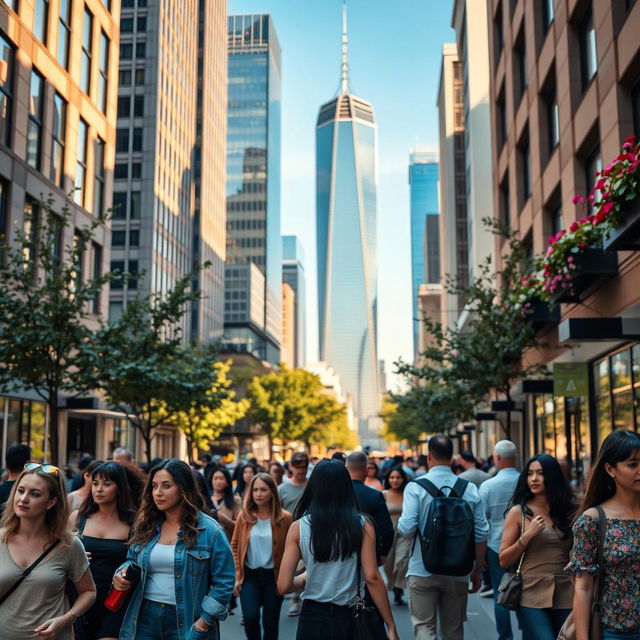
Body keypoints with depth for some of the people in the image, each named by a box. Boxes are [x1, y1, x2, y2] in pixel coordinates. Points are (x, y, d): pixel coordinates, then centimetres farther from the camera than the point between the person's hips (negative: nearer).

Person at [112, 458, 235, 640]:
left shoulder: (210, 530, -8)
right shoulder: (145, 525, 5)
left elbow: (223, 582, -7)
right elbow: (132, 562, 18)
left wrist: (202, 624, -12)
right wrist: (123, 573, -4)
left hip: (185, 622, -4)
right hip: (145, 617, 4)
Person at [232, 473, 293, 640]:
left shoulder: (285, 518, -8)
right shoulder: (244, 516, -2)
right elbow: (235, 547, 4)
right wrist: (236, 576, -1)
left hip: (274, 576, -1)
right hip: (249, 575, 1)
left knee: (270, 622, 8)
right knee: (250, 616, -14)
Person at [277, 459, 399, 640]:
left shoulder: (298, 527, -5)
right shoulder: (362, 525, -5)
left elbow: (284, 586, -8)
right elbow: (372, 578, -11)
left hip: (312, 618, 0)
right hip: (348, 618, 0)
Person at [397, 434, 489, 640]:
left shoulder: (415, 487, -9)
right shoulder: (470, 489, -1)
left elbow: (407, 528, -16)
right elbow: (481, 534, 1)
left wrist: (400, 523, 8)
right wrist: (477, 571, 13)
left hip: (423, 571, -3)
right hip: (458, 573, 3)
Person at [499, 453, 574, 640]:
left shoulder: (568, 511, 8)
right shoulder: (518, 512, -1)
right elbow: (504, 561, -1)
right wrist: (527, 536, -13)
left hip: (566, 596, 3)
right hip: (533, 597, -3)